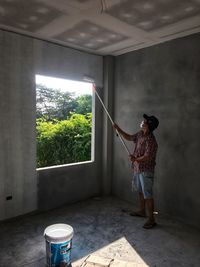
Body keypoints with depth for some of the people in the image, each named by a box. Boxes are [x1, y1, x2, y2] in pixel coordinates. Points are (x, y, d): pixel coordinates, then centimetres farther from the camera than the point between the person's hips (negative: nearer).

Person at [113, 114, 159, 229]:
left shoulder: (151, 140, -24)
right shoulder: (140, 134, 3)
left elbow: (147, 157, -30)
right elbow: (129, 137, 17)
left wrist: (136, 159, -49)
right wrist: (118, 129, 11)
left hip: (146, 171, -9)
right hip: (138, 169, 9)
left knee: (148, 195, 0)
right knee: (141, 191, 22)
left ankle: (151, 219, 13)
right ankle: (141, 211, 39)